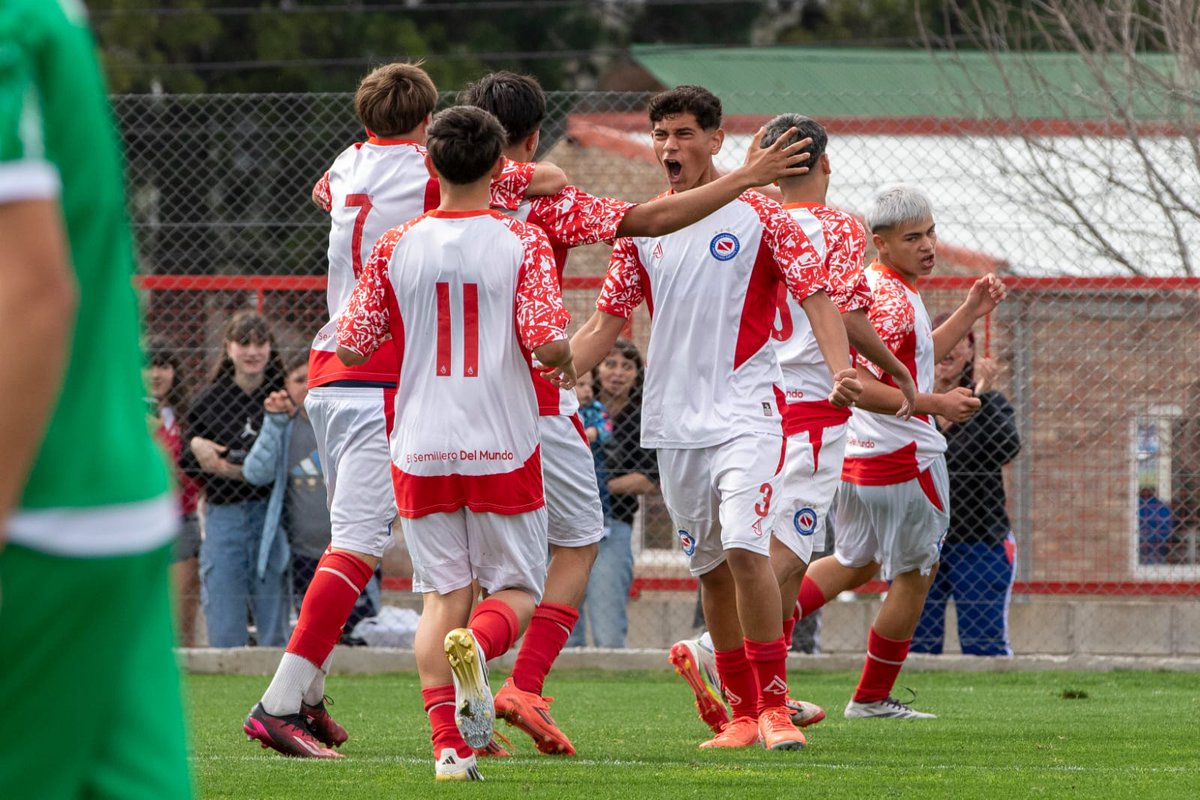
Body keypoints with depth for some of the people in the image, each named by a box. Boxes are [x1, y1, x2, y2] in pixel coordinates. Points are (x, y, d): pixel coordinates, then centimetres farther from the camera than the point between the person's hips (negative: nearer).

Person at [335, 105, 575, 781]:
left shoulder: (396, 248, 0)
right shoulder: (522, 242, -7)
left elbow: (352, 348, 2)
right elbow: (550, 343, -16)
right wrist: (565, 368, 8)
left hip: (422, 451, 2)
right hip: (503, 446, -2)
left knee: (443, 595, 9)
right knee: (517, 590, 11)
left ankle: (450, 745, -6)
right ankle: (477, 645, -25)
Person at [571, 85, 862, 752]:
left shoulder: (759, 215, -2)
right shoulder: (641, 228, 11)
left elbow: (816, 296, -7)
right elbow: (606, 324, 15)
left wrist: (842, 370, -23)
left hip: (745, 412, -5)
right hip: (674, 420, 5)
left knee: (745, 548, -20)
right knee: (711, 567, 8)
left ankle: (776, 706, -14)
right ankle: (743, 712, 16)